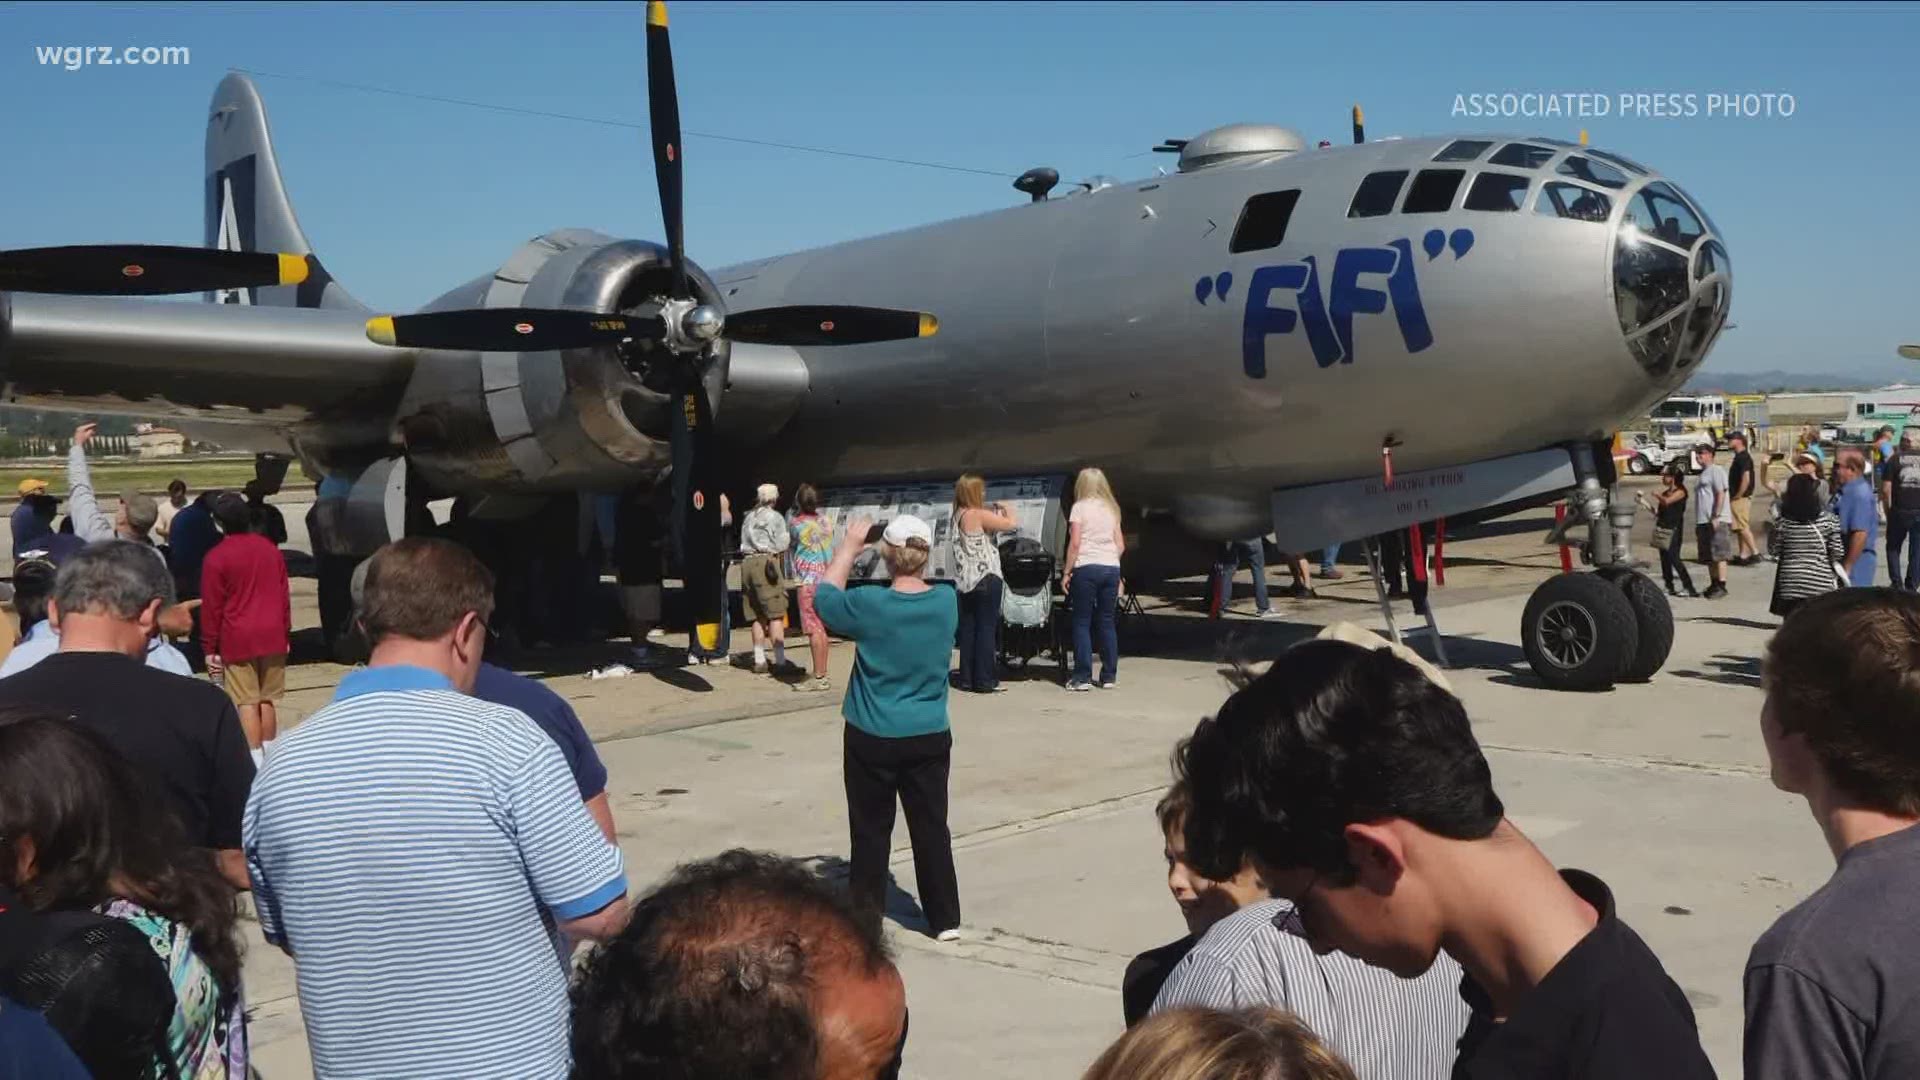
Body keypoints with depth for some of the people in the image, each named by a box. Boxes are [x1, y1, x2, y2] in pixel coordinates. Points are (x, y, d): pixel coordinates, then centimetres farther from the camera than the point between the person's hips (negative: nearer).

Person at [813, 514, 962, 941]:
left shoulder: (870, 604, -16)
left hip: (873, 739, -3)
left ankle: (866, 917, 17)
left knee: (871, 829, 9)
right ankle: (945, 919, 17)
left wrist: (850, 546, 10)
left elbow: (824, 597, 3)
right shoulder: (946, 602, -6)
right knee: (931, 827, 11)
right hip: (930, 738, 3)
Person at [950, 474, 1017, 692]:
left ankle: (966, 678, 14)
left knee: (968, 629, 11)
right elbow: (1012, 524, -15)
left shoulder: (958, 515, 10)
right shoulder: (980, 515, -14)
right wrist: (1005, 509, 4)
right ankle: (984, 680, -2)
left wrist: (995, 513, 14)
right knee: (987, 629, -2)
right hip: (986, 579, -8)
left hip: (965, 581, 8)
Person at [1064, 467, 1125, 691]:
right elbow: (1121, 546, 12)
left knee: (1082, 623, 0)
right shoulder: (1111, 509, 14)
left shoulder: (1080, 507, -2)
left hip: (1086, 568, -5)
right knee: (1107, 623, 9)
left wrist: (1067, 572, -3)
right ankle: (1109, 676, 10)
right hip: (1112, 568, 5)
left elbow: (1074, 543, -8)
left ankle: (1083, 677, -2)